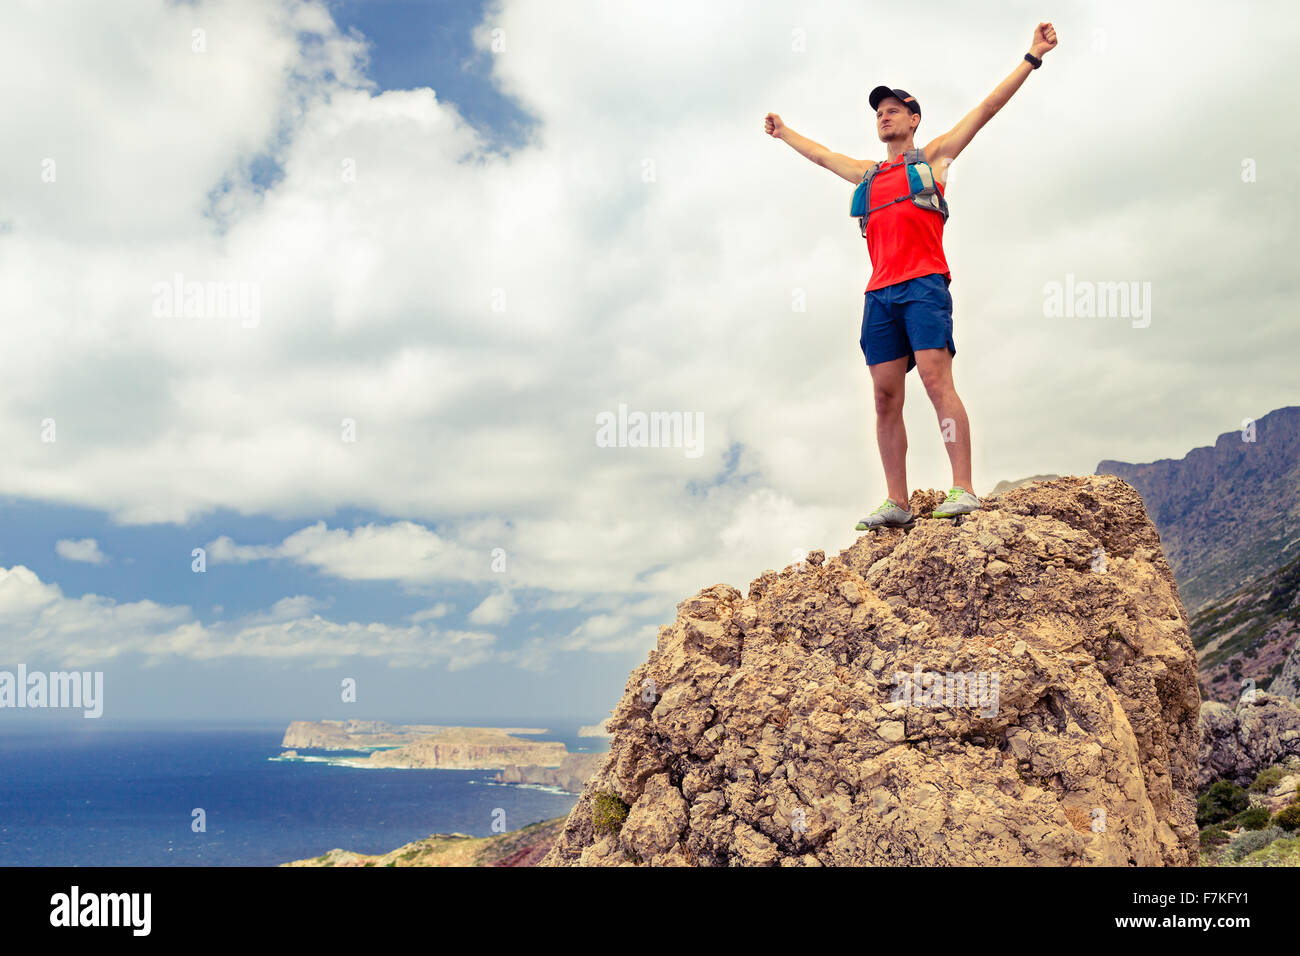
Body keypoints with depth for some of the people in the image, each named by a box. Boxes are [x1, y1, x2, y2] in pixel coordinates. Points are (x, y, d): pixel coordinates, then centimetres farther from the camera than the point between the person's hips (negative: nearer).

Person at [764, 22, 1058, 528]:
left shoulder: (933, 156, 15)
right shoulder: (867, 174, 27)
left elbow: (988, 107, 12)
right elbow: (820, 154, 43)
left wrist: (1032, 57, 8)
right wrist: (782, 133, 55)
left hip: (923, 284, -5)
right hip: (879, 292, 5)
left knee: (936, 378, -18)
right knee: (886, 396, -4)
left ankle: (963, 490, -20)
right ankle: (896, 502, -5)